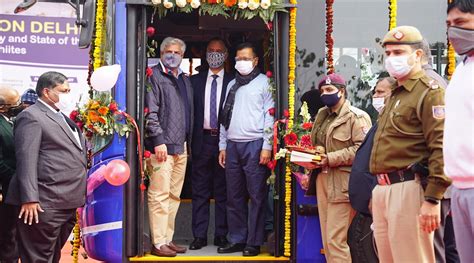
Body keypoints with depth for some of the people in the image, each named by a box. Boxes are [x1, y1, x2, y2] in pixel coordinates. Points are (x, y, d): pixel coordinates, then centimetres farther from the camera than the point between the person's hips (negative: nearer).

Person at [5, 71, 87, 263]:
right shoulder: (31, 116, -9)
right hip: (45, 205, -9)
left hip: (66, 204, 9)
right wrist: (29, 199, -22)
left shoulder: (62, 117, 21)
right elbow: (26, 161, -16)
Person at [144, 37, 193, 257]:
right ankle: (158, 243, -2)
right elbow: (150, 112, -9)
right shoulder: (154, 76, -1)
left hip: (181, 147, 7)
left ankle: (168, 239, 17)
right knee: (160, 196, -7)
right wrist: (158, 140, -15)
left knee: (174, 196, 10)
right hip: (163, 146, -7)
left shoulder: (185, 79, 21)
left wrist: (189, 142, 16)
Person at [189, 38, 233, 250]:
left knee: (223, 191, 5)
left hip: (224, 140, -1)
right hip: (202, 140, 2)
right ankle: (200, 236, 11)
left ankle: (221, 235, 13)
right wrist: (190, 140, -2)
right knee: (200, 191, 5)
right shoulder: (195, 81, 10)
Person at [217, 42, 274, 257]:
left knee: (257, 196, -2)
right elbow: (224, 118, 18)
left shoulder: (264, 82, 2)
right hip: (232, 146, 6)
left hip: (254, 145, -5)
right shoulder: (232, 85, 18)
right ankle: (236, 240, 16)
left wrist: (267, 146, -11)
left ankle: (254, 242, 5)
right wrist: (223, 146, 12)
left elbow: (270, 116, -5)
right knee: (234, 196, 8)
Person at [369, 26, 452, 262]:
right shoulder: (395, 94, 22)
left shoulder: (430, 92, -8)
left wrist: (432, 200, -21)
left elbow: (442, 148, -16)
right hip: (382, 189, 9)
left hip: (409, 188, -9)